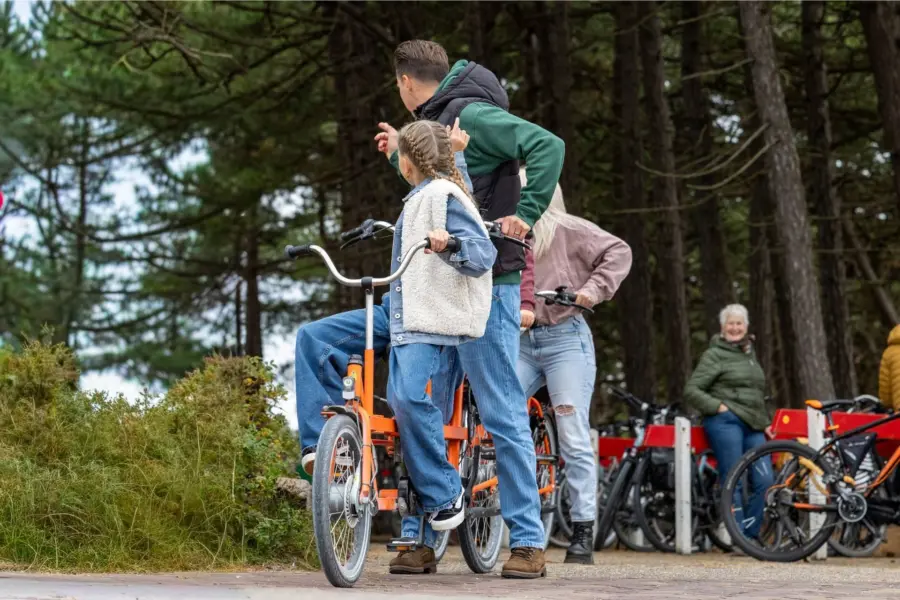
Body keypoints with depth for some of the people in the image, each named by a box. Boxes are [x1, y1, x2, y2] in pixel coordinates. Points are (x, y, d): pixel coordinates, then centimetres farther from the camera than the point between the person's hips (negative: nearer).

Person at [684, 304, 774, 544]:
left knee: (765, 480, -6)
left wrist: (765, 422, 24)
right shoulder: (714, 355, 2)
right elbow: (691, 391, -3)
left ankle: (749, 534, 4)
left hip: (753, 426, 6)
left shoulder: (750, 355, 24)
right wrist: (718, 406, -11)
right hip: (725, 421, -6)